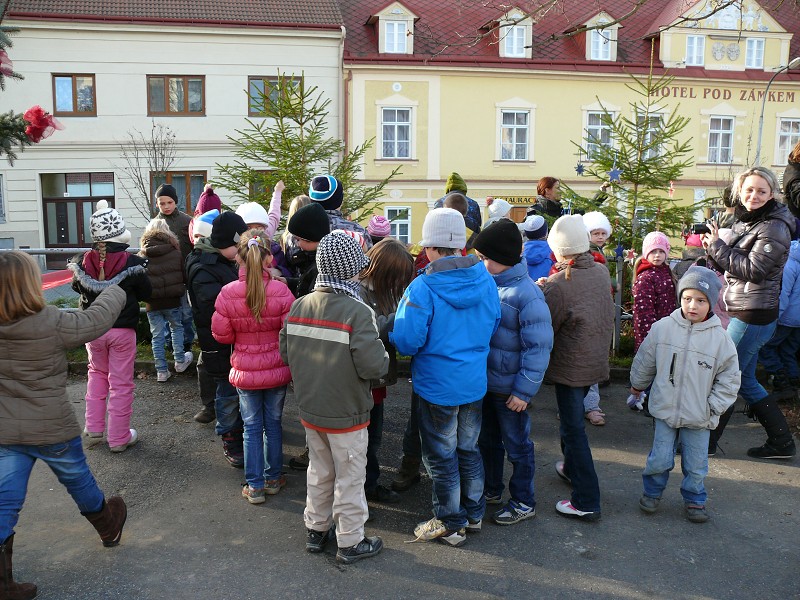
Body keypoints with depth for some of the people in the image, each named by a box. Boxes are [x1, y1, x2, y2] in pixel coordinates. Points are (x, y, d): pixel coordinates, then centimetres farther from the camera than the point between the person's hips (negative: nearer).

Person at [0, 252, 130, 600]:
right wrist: (115, 292, 7)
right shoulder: (52, 324, -21)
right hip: (53, 430, -3)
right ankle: (108, 526, 46)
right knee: (78, 481, 20)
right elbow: (96, 320, -10)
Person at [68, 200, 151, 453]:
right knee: (121, 384, 7)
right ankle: (118, 438, 14)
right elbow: (146, 293, -3)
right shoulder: (132, 263, -16)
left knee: (97, 373, 26)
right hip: (123, 330, -3)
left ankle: (94, 426, 28)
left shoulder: (82, 262, -9)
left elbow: (78, 288, 10)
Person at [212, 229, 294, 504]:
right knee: (273, 424, 17)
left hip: (245, 372, 0)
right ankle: (273, 478, 30)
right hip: (276, 371, 0)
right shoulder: (281, 291, -17)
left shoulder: (228, 293, -14)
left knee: (252, 427, 13)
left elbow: (221, 334, -5)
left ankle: (254, 485, 20)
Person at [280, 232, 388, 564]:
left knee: (319, 471, 23)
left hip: (310, 409, 6)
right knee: (349, 478, 11)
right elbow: (374, 366, -26)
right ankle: (350, 542, 25)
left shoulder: (299, 306, -5)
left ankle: (316, 529, 38)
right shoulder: (358, 312, -24)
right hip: (346, 414, -6)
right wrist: (383, 353, -4)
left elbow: (286, 353, 4)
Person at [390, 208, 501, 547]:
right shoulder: (485, 280, -5)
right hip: (475, 382, 6)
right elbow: (493, 326, 8)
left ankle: (450, 525, 26)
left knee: (441, 456, 11)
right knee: (469, 449, 22)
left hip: (437, 387, -6)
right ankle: (474, 513, 38)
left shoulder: (422, 288, -23)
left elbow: (406, 342, -22)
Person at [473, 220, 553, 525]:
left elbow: (538, 347, -20)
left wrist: (524, 390, -19)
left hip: (510, 389, -7)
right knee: (488, 439, 22)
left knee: (517, 445, 10)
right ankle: (491, 490, 42)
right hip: (485, 382, 7)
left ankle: (524, 502, 29)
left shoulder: (527, 295, -21)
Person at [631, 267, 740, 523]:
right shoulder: (663, 328, -7)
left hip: (699, 417, 0)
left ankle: (694, 499, 35)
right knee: (660, 459, 8)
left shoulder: (719, 338, -9)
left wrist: (713, 407, -6)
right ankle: (652, 492, 32)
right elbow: (644, 361, 9)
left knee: (696, 465, 12)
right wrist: (638, 384, 20)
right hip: (665, 409, 0)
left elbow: (729, 379, 0)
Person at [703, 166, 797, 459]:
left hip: (754, 315, -10)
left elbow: (752, 269, -20)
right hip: (743, 311, 10)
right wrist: (713, 249, -3)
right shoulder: (744, 221, 14)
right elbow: (731, 266, 16)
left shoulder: (774, 227, -14)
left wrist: (717, 246, -14)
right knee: (745, 381, 15)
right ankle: (782, 442, 26)